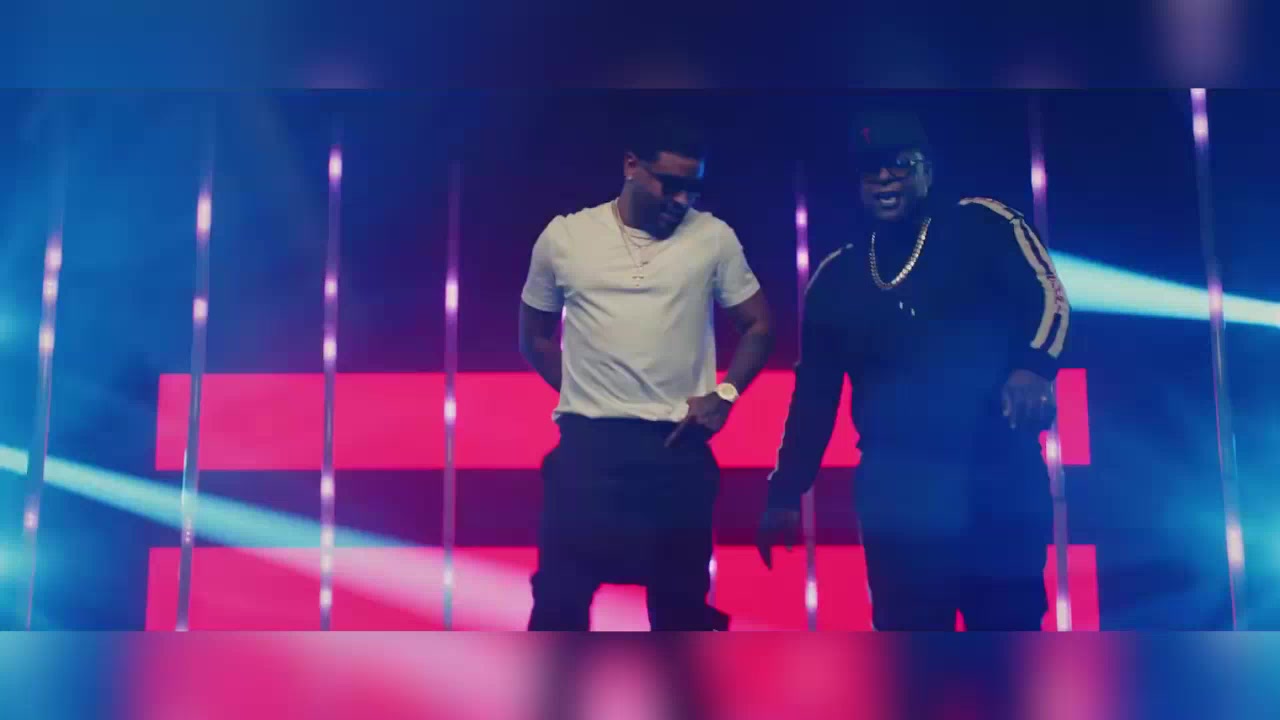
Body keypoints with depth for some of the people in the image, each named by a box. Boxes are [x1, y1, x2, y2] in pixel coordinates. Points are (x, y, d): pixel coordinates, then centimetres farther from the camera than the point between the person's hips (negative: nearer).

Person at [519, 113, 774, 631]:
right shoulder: (563, 237, 3)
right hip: (586, 444, 0)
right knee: (560, 593, 3)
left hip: (679, 446, 0)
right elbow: (534, 337, 14)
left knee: (680, 598, 10)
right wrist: (581, 392, 5)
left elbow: (759, 325, 10)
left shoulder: (714, 238, 2)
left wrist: (725, 394, -4)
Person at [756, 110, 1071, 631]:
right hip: (896, 499, 3)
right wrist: (785, 494, 11)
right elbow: (813, 394, 16)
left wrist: (1033, 368, -30)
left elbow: (1048, 299, -8)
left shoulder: (984, 227, 3)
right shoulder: (835, 278, 14)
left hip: (998, 485, -2)